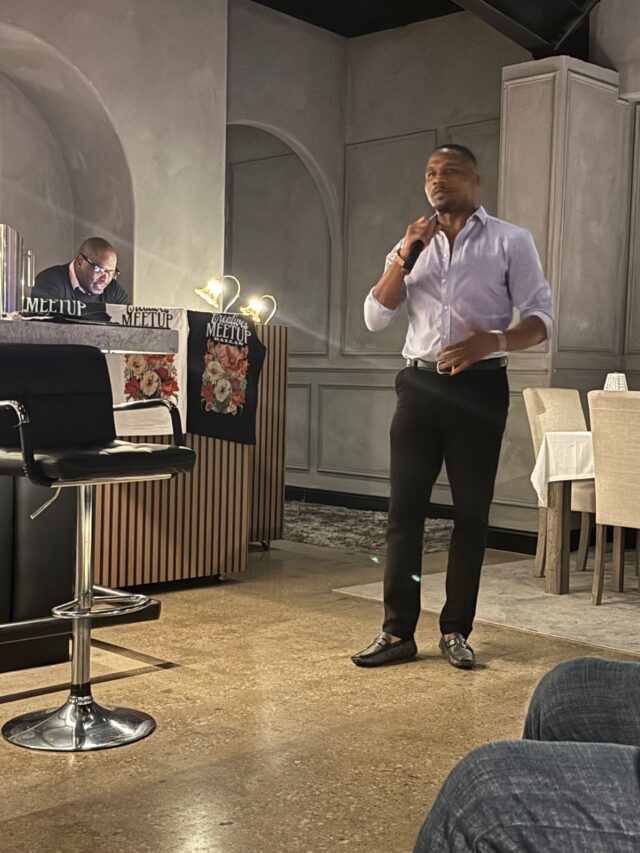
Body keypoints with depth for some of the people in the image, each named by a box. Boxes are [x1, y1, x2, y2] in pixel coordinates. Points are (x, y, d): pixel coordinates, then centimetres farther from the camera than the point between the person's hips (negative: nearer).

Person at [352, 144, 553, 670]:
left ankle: (456, 631, 14)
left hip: (479, 387, -3)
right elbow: (375, 318, 6)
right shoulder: (413, 244, 15)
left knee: (471, 511, 3)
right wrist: (404, 257, -6)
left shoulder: (510, 242, 3)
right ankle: (398, 632, 6)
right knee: (405, 507, 0)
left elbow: (540, 320, -2)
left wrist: (491, 341, -21)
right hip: (421, 385, 3)